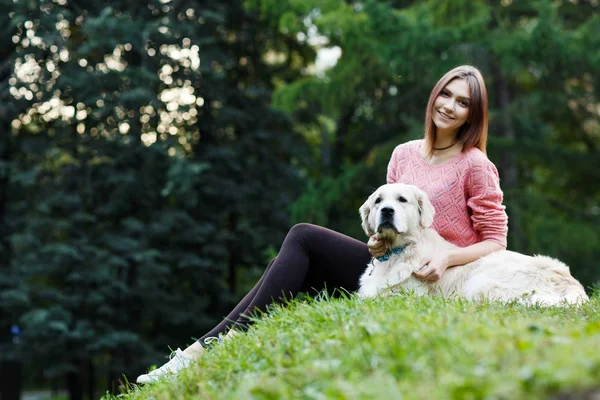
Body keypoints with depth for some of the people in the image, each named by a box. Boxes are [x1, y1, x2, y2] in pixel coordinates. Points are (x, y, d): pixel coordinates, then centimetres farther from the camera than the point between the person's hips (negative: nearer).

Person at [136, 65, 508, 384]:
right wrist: (378, 241, -5)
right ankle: (205, 348, -20)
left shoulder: (475, 165, -6)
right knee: (292, 268, -14)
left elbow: (495, 240, -6)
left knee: (303, 237, -17)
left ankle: (232, 339, -20)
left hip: (424, 281, -6)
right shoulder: (404, 155, 11)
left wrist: (447, 258, -22)